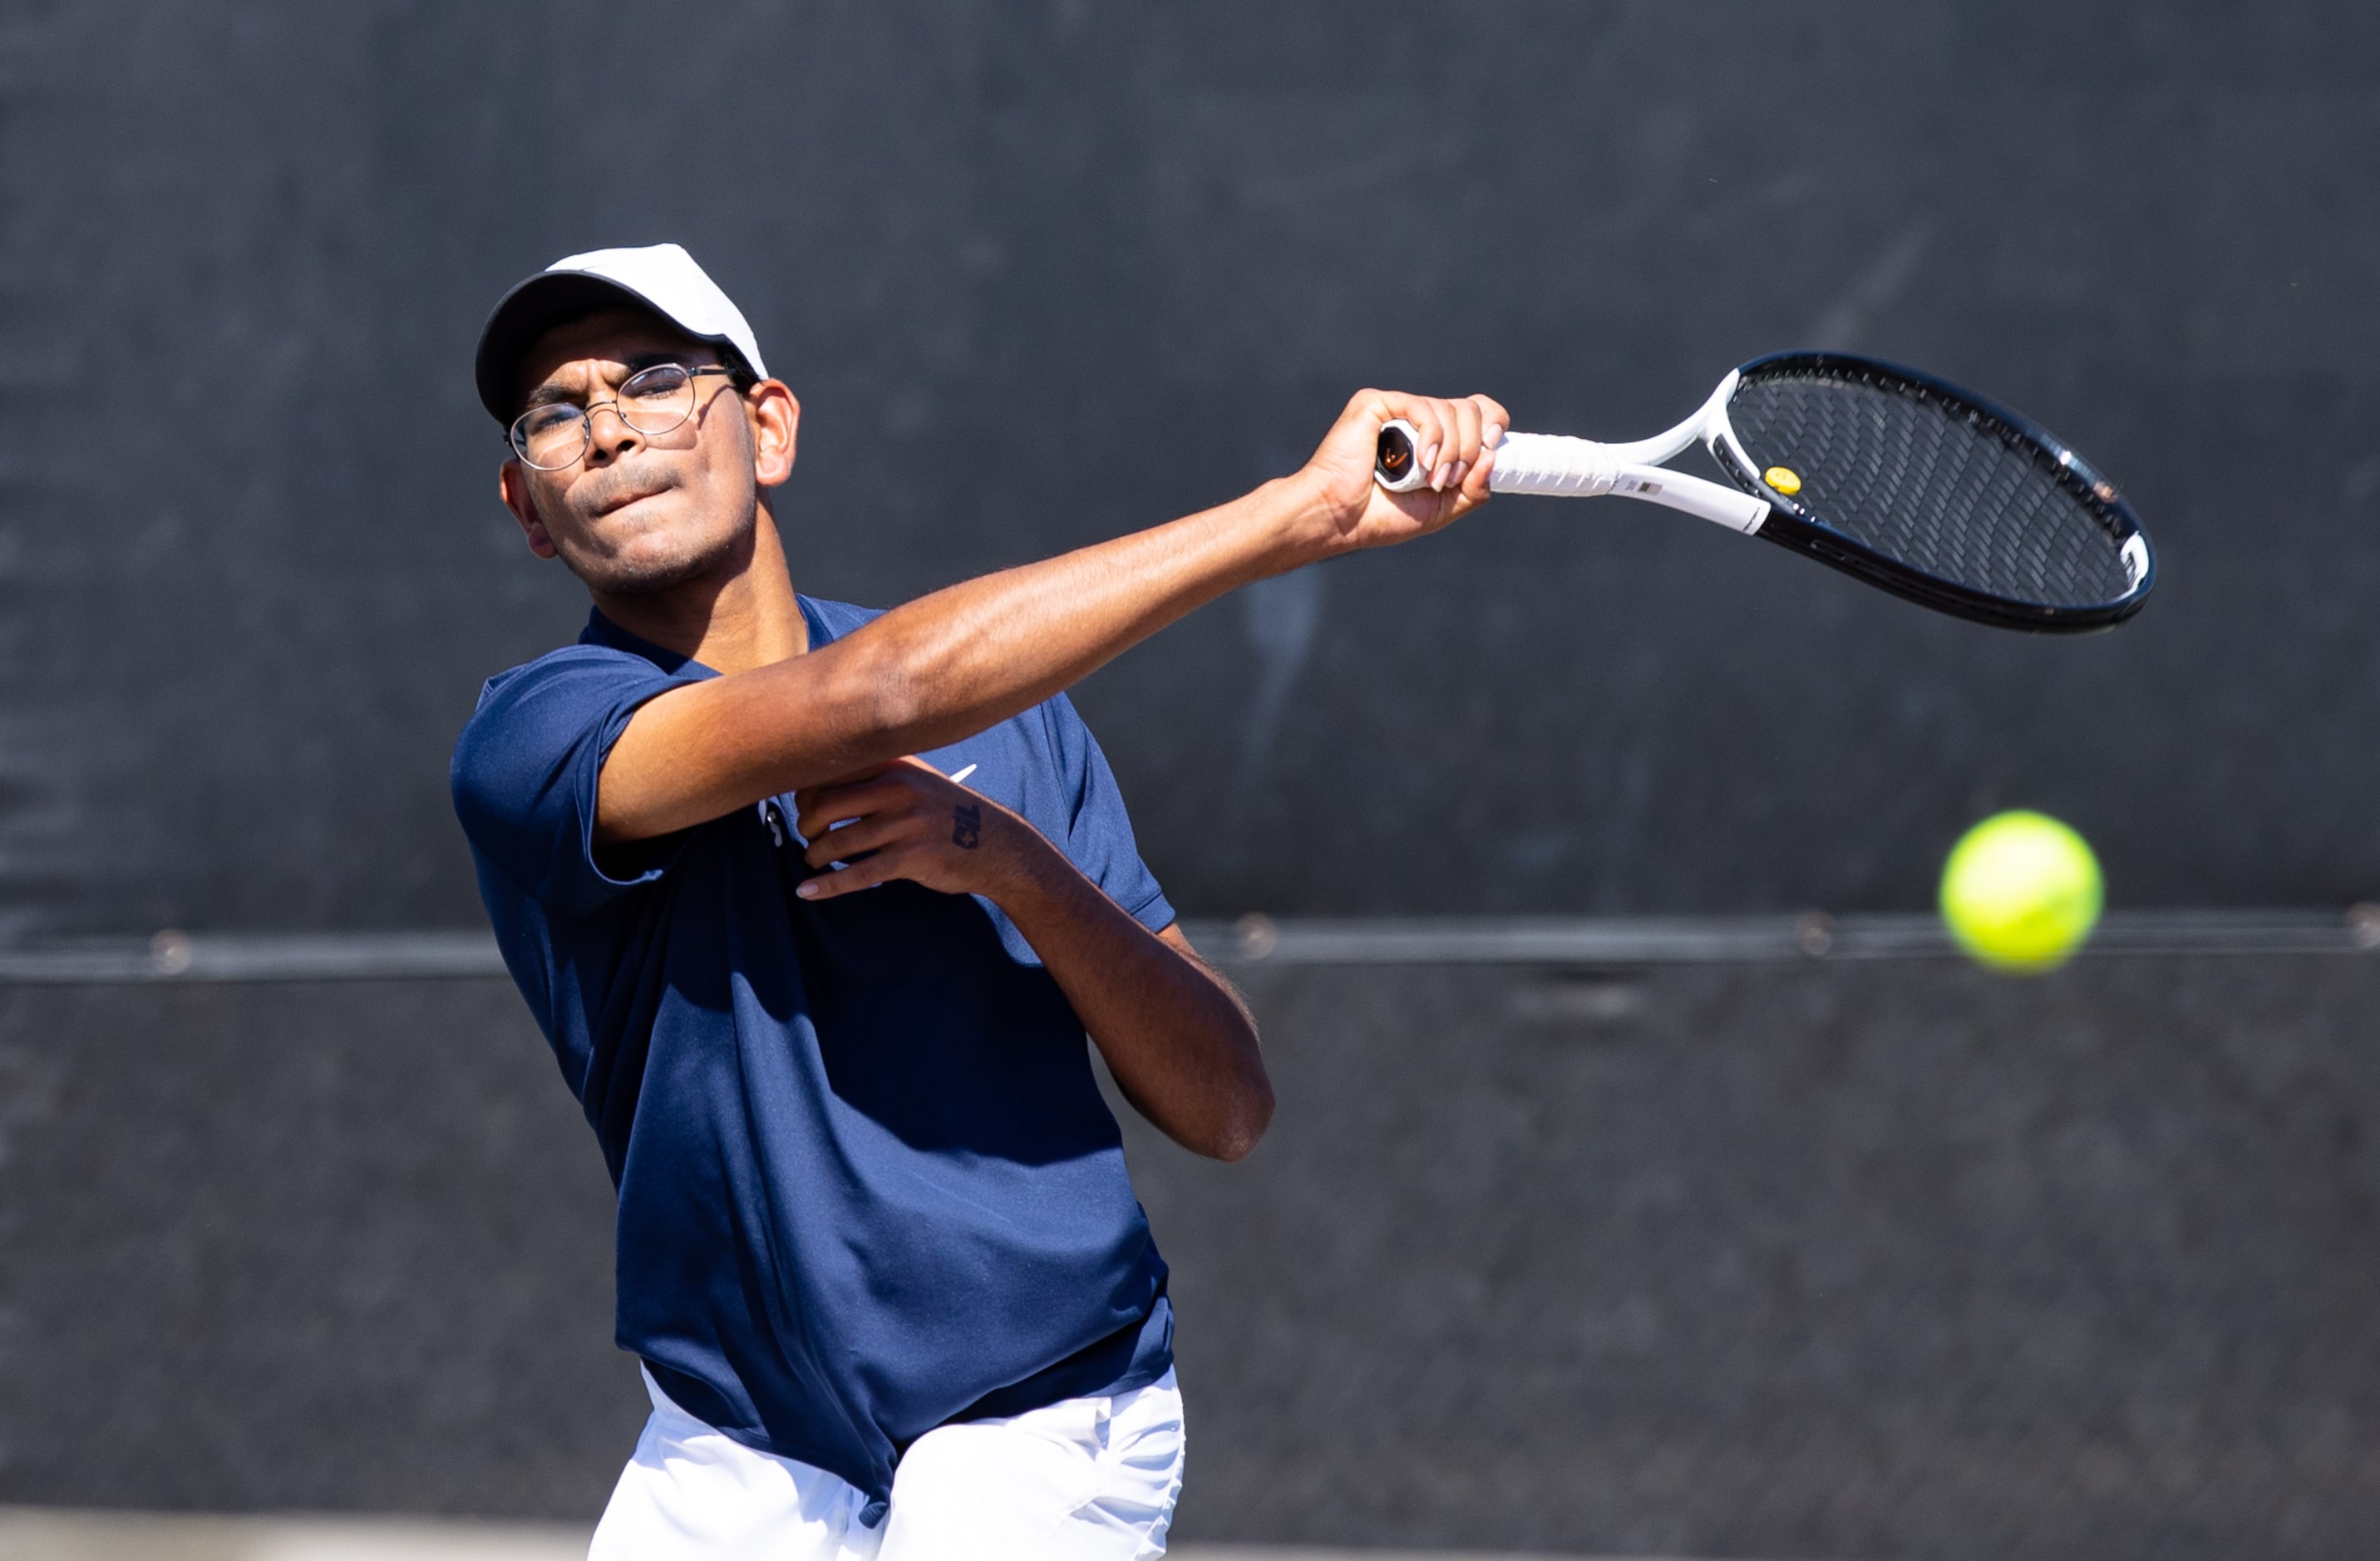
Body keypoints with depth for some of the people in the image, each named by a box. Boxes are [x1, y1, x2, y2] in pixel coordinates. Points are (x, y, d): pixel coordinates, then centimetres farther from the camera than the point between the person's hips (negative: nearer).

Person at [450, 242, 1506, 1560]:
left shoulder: (1003, 711, 3)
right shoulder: (531, 745, -10)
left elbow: (1226, 1109, -1)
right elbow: (872, 699, -27)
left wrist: (1011, 860, -18)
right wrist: (1310, 508, -30)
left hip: (1037, 1446, 1)